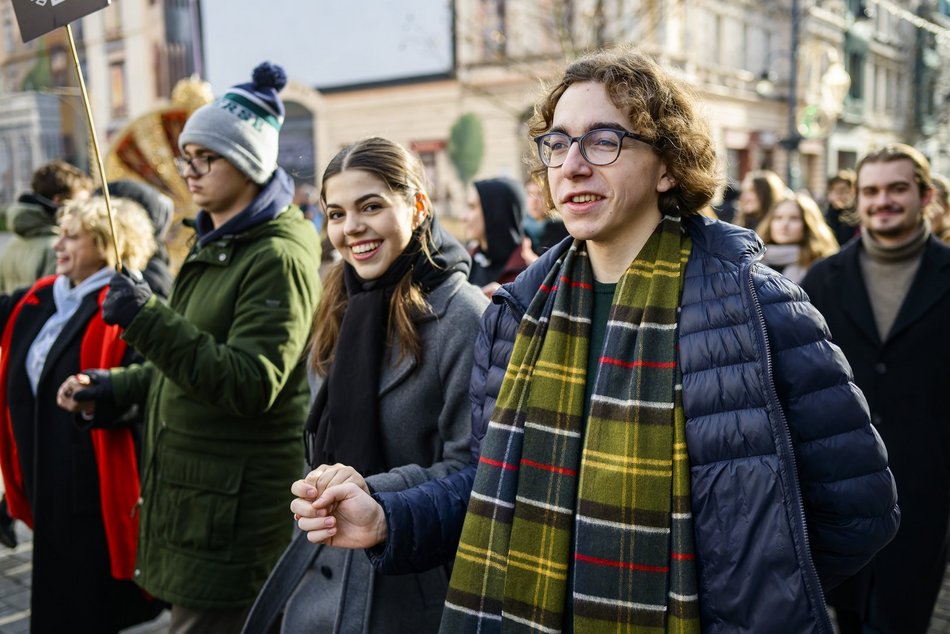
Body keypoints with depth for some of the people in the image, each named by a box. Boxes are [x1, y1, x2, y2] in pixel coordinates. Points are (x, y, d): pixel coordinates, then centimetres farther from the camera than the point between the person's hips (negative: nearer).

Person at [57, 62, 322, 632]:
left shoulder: (278, 257, -17)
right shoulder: (215, 246, 14)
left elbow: (250, 385, -25)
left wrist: (148, 320, -28)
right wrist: (114, 388, 14)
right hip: (190, 496, 10)